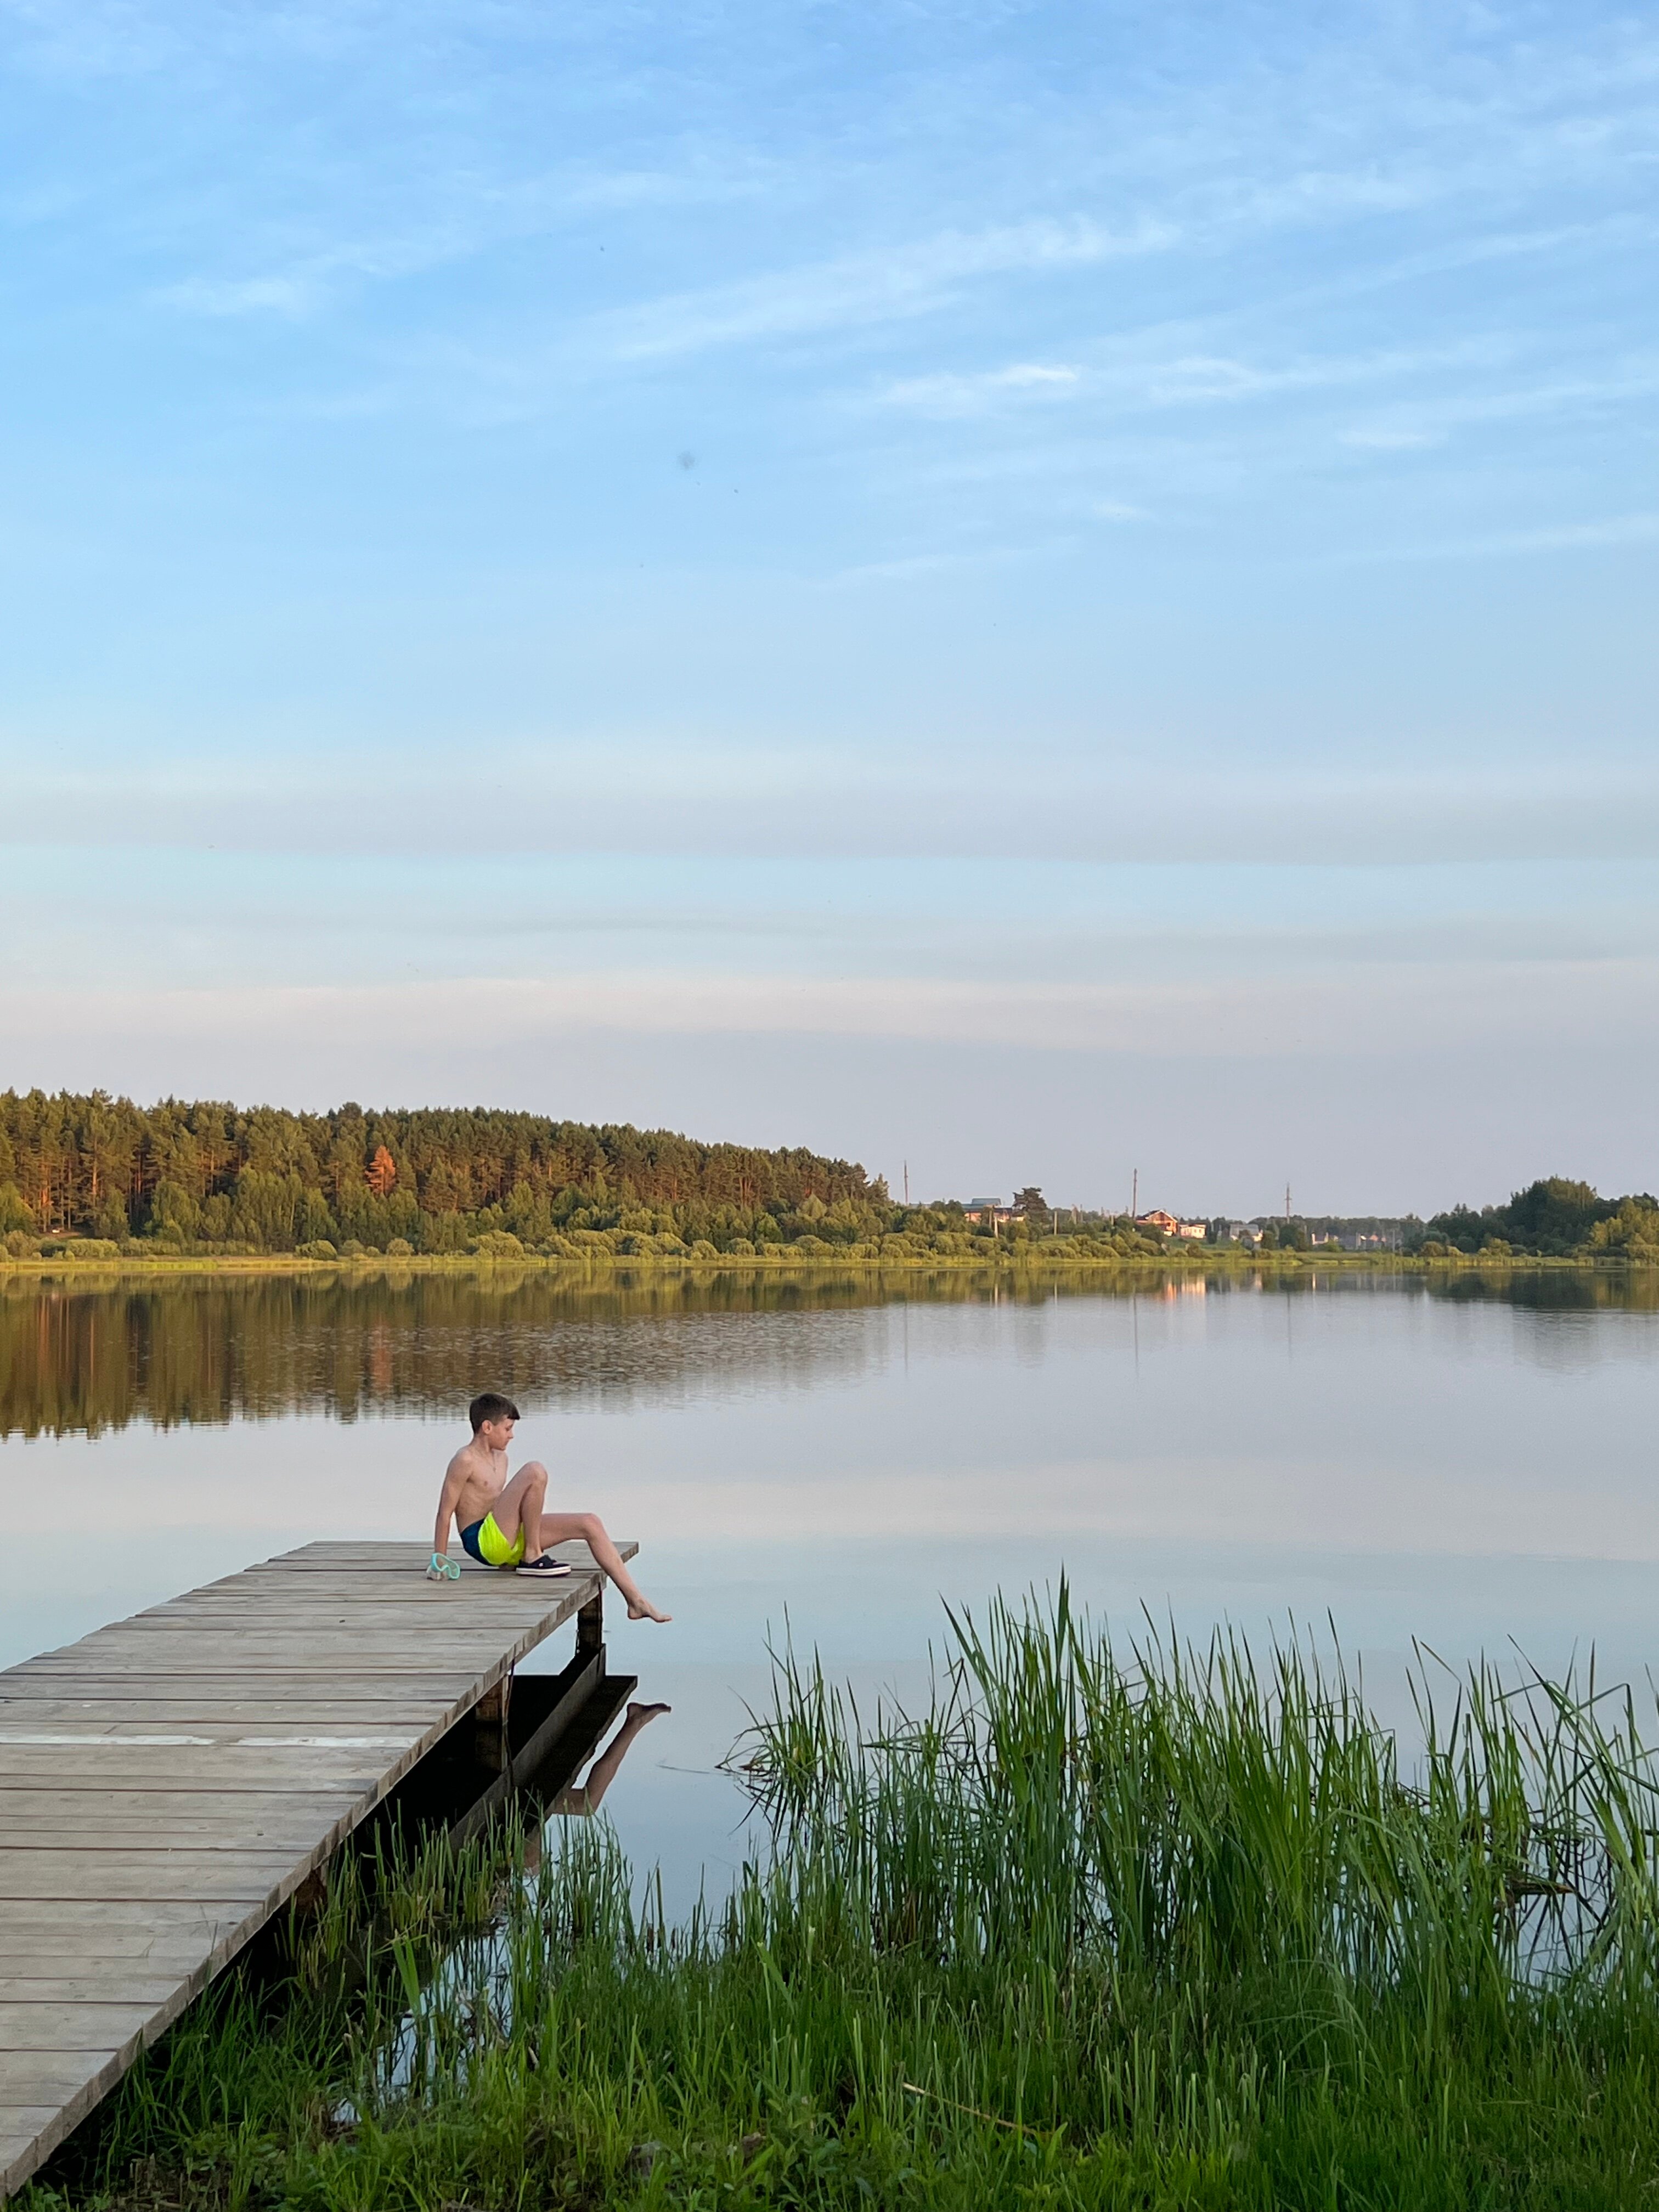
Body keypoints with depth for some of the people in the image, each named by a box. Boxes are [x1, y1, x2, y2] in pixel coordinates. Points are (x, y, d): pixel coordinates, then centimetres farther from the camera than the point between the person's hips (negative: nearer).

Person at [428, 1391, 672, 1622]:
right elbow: (445, 1512, -12)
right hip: (481, 1540, -9)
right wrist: (439, 1562, -14)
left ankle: (636, 1600, 1)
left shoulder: (501, 1458, 17)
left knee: (590, 1524, 2)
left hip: (506, 1542, 9)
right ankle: (533, 1557, -16)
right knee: (534, 1472, -26)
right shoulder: (465, 1460, -11)